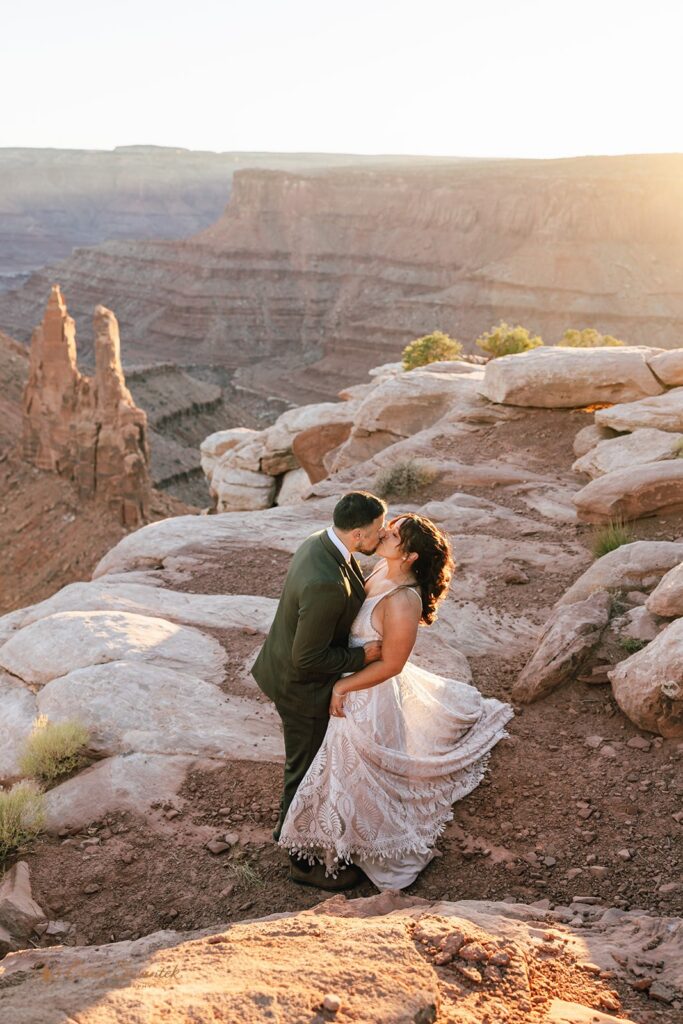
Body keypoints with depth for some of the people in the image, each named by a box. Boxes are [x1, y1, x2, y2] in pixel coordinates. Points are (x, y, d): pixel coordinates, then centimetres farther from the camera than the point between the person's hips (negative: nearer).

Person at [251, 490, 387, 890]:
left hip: (287, 667, 9)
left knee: (306, 759, 30)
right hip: (302, 687, -9)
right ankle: (305, 860, 33)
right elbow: (307, 659, -30)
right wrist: (363, 655, -21)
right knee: (307, 770, 12)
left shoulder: (322, 542, -9)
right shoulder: (327, 585, -39)